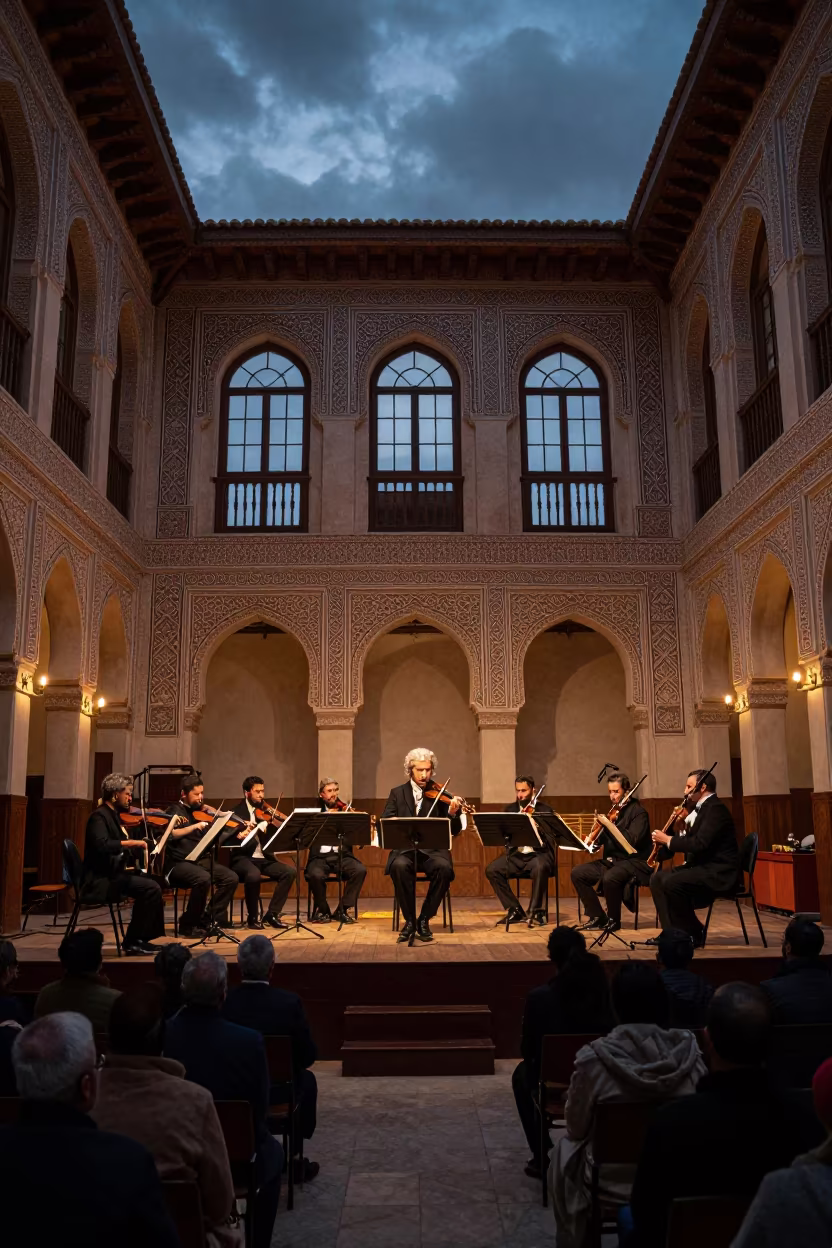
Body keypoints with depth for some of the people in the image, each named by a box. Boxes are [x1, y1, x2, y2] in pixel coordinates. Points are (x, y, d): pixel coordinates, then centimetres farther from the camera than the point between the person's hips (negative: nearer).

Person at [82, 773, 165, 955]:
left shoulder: (112, 815, 17)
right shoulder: (99, 816, -12)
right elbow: (101, 845, -30)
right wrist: (131, 842, -31)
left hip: (113, 874, 10)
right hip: (100, 880, -10)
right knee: (151, 888, -21)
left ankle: (141, 938, 8)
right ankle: (132, 942, -12)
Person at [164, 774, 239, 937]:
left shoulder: (200, 812, 16)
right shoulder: (175, 811, 0)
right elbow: (170, 834, -20)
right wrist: (194, 826, -27)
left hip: (201, 860, 6)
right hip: (179, 863, -6)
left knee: (231, 878, -13)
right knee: (204, 879, -33)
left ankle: (211, 917, 0)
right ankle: (189, 924, -14)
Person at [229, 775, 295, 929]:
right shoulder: (236, 812, -1)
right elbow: (227, 841, -10)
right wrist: (238, 837, -32)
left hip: (263, 858, 5)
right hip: (243, 858, -5)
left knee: (290, 871, -18)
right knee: (254, 874, -37)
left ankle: (272, 914, -8)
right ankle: (253, 917, -14)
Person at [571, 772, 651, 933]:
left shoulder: (638, 812, -8)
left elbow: (632, 841, -23)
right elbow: (600, 841, 14)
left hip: (634, 862, -8)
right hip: (611, 860, 8)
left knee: (609, 877, -37)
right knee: (577, 873, -7)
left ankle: (613, 919, -12)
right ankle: (598, 916, 0)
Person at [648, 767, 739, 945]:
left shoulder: (715, 808, -17)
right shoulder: (701, 808, 15)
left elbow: (699, 844, -27)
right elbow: (690, 839, 15)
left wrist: (668, 840, -16)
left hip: (718, 872, -10)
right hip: (701, 866, 10)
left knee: (671, 882, -27)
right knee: (657, 878, 3)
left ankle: (694, 934, -10)